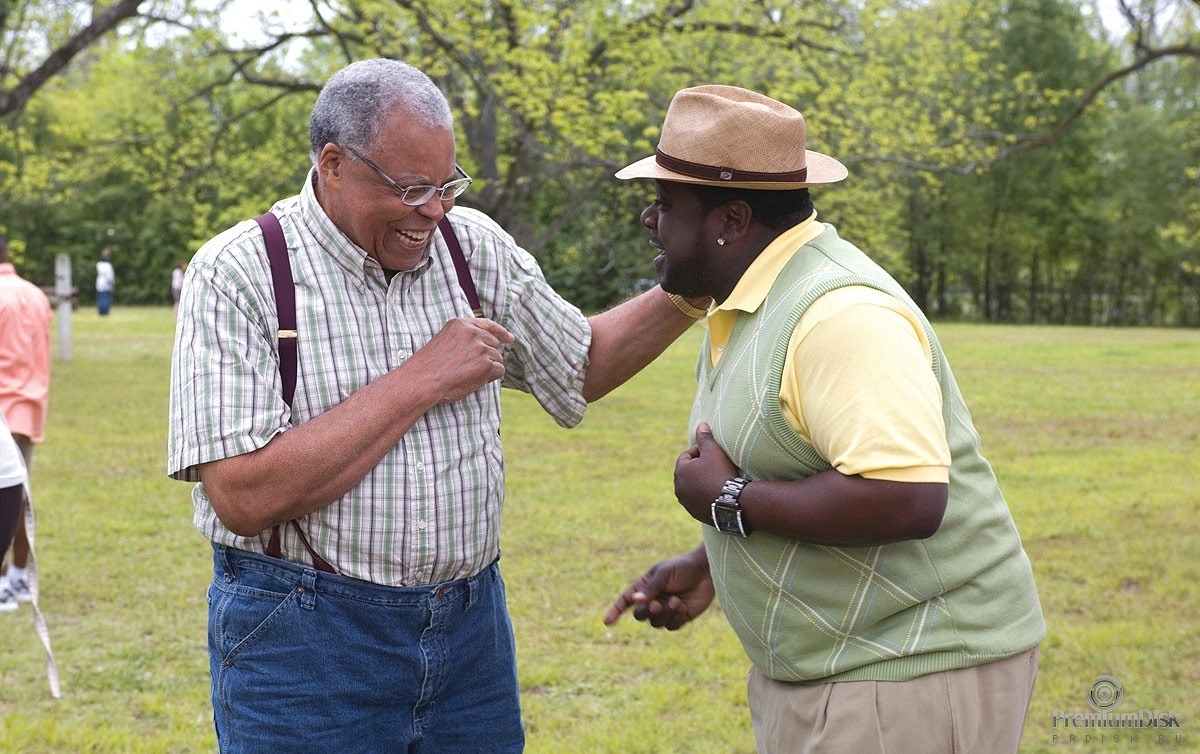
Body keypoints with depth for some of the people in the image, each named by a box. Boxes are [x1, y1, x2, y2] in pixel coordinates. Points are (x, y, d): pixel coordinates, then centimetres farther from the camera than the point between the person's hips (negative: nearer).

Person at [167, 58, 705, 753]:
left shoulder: (475, 245, 2)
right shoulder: (237, 273, -12)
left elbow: (580, 366, 19)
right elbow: (244, 499, -22)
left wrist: (691, 292, 3)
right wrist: (418, 384, -19)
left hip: (471, 619, 5)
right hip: (304, 638, -4)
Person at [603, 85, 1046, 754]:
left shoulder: (839, 315, -23)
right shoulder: (749, 303, 9)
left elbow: (905, 499, -33)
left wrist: (728, 500, -23)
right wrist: (709, 565, 9)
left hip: (911, 675, -9)